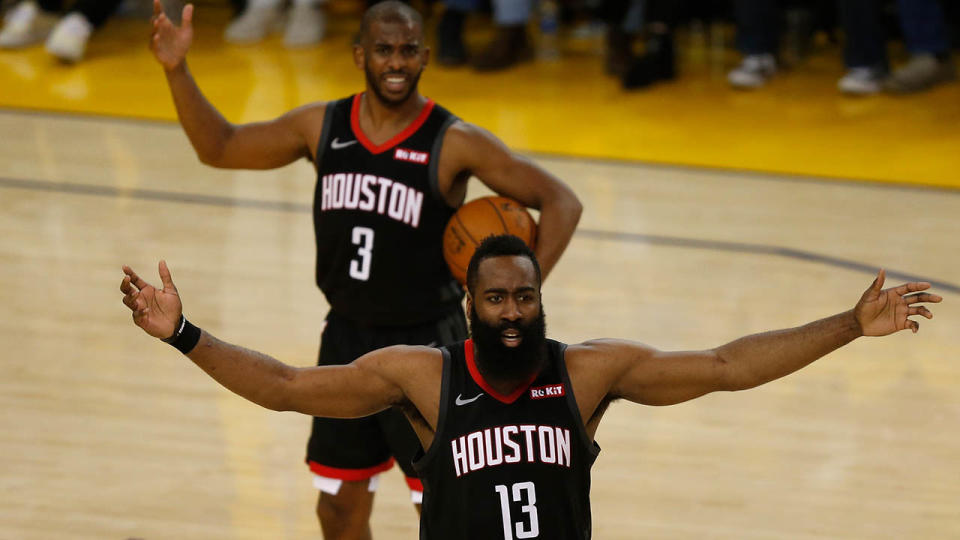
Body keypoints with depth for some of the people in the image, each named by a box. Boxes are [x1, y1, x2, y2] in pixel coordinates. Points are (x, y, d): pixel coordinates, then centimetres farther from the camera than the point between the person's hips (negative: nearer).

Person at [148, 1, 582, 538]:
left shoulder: (455, 143, -15)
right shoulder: (323, 126, -1)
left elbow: (561, 202, -15)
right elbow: (219, 147, 9)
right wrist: (178, 70, -4)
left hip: (426, 346, -5)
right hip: (348, 337, 5)